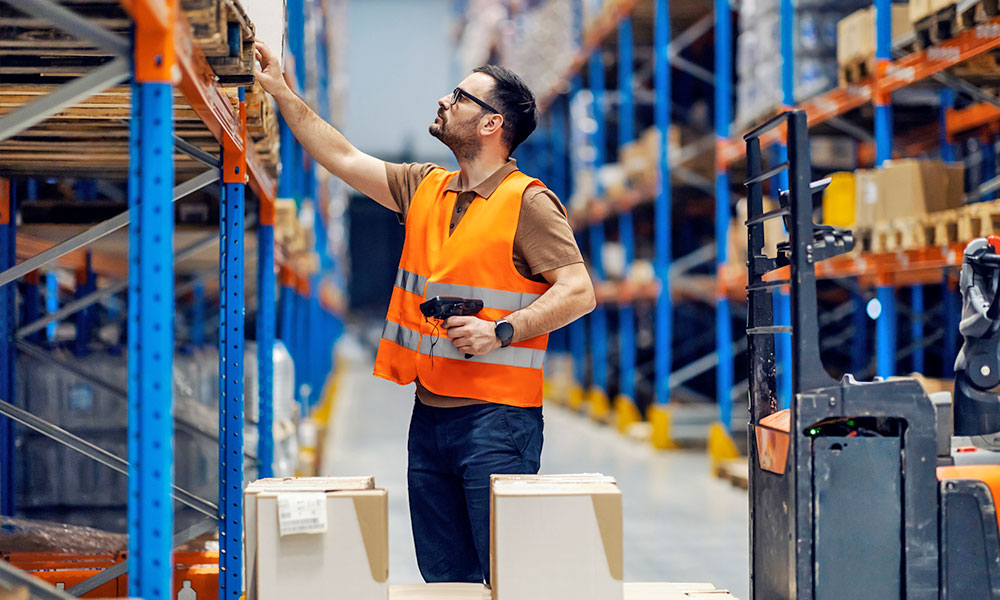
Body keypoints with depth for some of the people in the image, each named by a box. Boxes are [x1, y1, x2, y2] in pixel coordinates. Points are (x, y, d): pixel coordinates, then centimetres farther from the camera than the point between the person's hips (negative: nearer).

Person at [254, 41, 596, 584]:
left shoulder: (528, 202, -7)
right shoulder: (424, 188, 14)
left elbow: (579, 292, -13)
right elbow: (344, 160, 19)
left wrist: (501, 333, -21)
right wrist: (282, 93, 18)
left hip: (496, 417, -7)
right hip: (429, 414, 7)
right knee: (443, 579, 12)